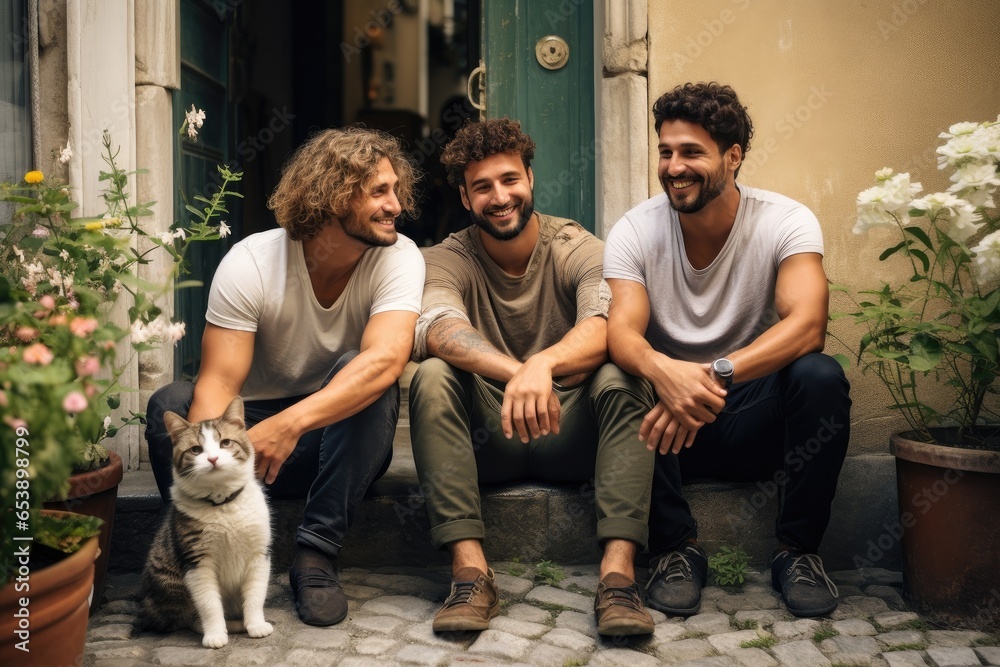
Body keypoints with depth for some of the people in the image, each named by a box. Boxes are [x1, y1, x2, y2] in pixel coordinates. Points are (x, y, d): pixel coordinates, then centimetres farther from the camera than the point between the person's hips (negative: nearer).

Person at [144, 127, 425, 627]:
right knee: (170, 403, -26)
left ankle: (315, 555, -24)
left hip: (343, 437, 0)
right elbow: (218, 384, -23)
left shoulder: (399, 258, -16)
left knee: (364, 378, -31)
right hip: (257, 426, 0)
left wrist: (291, 423, -46)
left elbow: (385, 360, -33)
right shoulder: (250, 263, -16)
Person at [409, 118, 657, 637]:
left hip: (571, 434, 0)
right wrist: (517, 373, -45)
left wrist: (543, 364, -46)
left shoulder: (579, 248, -4)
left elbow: (603, 330, -24)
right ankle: (470, 568, -31)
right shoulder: (448, 259, -2)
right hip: (488, 439, 1)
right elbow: (439, 331, -25)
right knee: (432, 376, -25)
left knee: (618, 377, -28)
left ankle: (618, 572, -36)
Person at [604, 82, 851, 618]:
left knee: (821, 375, -29)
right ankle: (676, 547, -13)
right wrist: (663, 371, -46)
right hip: (666, 415, 1)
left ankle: (796, 550, -11)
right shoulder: (634, 231, -7)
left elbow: (807, 325, -27)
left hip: (754, 420, 0)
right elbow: (621, 332, -21)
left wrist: (717, 375, -44)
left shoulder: (786, 222, -10)